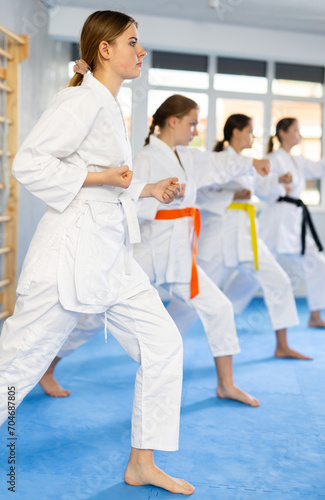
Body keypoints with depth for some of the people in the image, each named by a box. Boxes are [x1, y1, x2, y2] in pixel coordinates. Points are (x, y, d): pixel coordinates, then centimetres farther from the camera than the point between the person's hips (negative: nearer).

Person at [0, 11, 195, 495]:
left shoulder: (109, 106, 17)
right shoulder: (81, 100, -10)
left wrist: (148, 190, 15)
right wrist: (102, 176, -18)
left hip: (111, 254, 9)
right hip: (72, 250, -9)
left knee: (163, 345, 7)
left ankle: (143, 463, 19)